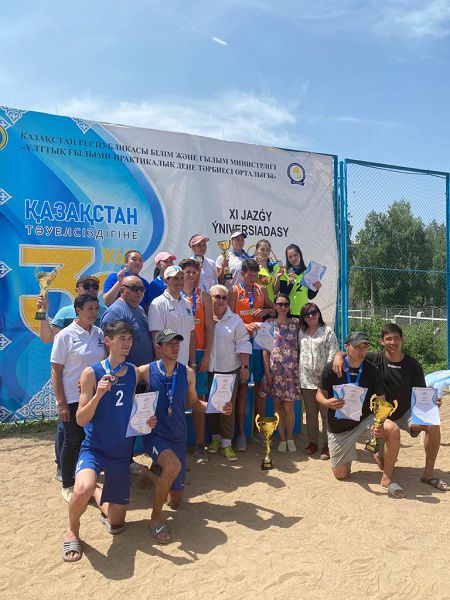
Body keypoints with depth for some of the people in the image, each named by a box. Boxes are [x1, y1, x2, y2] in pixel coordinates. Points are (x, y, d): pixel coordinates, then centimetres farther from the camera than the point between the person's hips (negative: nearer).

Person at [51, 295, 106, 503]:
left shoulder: (99, 333, 2)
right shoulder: (66, 335, -10)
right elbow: (56, 372, -9)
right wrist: (61, 403, -12)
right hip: (73, 399, -4)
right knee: (73, 442, 6)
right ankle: (67, 486, 26)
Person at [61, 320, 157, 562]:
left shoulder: (134, 372, 0)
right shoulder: (92, 373, -12)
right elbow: (80, 420, -14)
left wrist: (146, 420, -7)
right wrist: (98, 394, -30)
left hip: (122, 453, 4)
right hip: (94, 449, -3)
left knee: (116, 525, 9)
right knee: (82, 490, -35)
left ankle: (98, 494, 42)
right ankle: (72, 531, -1)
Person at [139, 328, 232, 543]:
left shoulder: (187, 373, -2)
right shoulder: (146, 371, -12)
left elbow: (194, 403, 9)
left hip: (178, 438, 4)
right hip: (154, 435, -4)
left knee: (175, 501, 11)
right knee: (173, 465, -37)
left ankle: (149, 474, 42)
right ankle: (156, 517, -11)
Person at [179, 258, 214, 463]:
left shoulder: (203, 296, 9)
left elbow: (209, 327, 5)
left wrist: (207, 355, -3)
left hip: (198, 353, 1)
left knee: (199, 399, 3)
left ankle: (199, 445, 11)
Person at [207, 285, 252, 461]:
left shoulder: (235, 320, 3)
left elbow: (243, 344, 2)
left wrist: (245, 366, -2)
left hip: (230, 369, -1)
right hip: (208, 369, 1)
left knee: (228, 406, 1)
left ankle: (226, 443, 11)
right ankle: (215, 437, 28)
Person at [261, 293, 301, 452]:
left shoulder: (295, 323, 5)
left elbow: (300, 346, 7)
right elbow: (265, 349, 1)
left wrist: (300, 368, 2)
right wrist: (267, 370, -4)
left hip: (291, 369, 0)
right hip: (275, 369, 0)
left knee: (289, 407, 0)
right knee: (278, 406, 7)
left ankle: (290, 437, 19)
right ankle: (282, 438, 21)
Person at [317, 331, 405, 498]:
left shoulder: (372, 370, -9)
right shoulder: (332, 368, -14)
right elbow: (320, 394, -4)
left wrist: (380, 423, -27)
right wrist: (327, 402, -29)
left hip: (365, 419, 1)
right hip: (339, 426, -1)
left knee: (393, 430, -29)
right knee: (340, 474, 1)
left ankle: (387, 478, -11)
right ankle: (347, 452, 36)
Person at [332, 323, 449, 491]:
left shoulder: (412, 364, -8)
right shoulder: (375, 359, -13)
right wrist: (339, 356, -34)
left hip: (406, 413, 1)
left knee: (433, 425, -28)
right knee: (386, 465, -3)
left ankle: (428, 473, -10)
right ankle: (379, 454, 38)